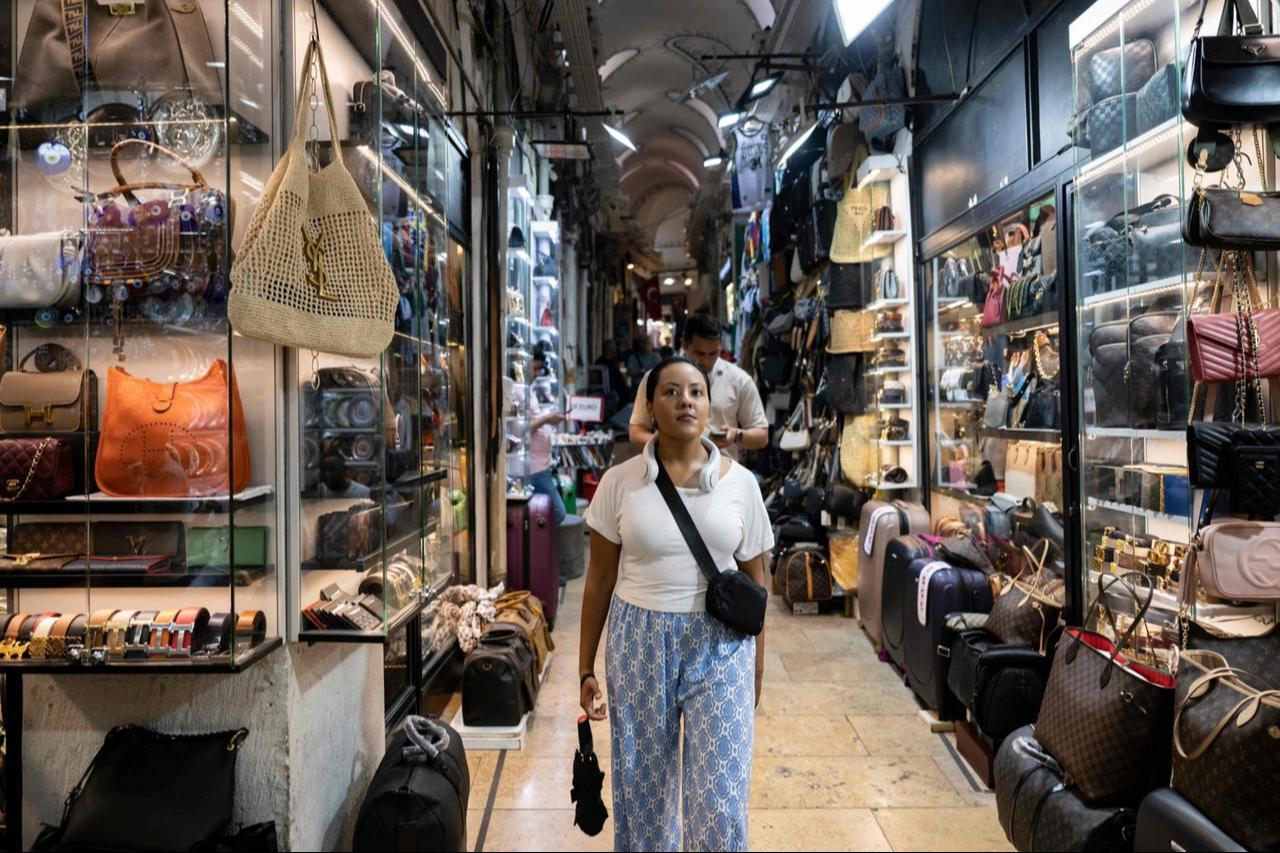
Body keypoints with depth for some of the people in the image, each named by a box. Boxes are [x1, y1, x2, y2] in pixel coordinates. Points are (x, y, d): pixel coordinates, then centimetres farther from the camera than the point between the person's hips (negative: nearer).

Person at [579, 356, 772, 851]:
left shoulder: (740, 483, -1)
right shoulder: (620, 481, -2)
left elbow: (755, 582, 5)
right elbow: (600, 579, 3)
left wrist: (757, 670, 8)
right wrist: (585, 669, 4)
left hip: (720, 644, 0)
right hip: (639, 641, 1)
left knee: (720, 799, 2)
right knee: (642, 788, 14)